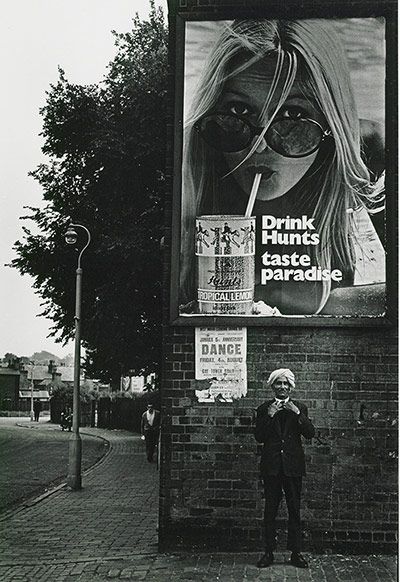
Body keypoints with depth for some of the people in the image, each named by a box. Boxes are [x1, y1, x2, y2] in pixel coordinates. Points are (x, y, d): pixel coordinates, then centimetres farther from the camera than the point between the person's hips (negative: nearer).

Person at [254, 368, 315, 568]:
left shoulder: (299, 408, 7)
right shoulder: (264, 409, 5)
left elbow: (310, 433, -5)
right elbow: (259, 437, -4)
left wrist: (297, 413, -15)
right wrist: (269, 416, -15)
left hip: (293, 466, 0)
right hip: (272, 466, 0)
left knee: (294, 510, 4)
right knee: (270, 509, 4)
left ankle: (296, 553, 12)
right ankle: (269, 552, 11)